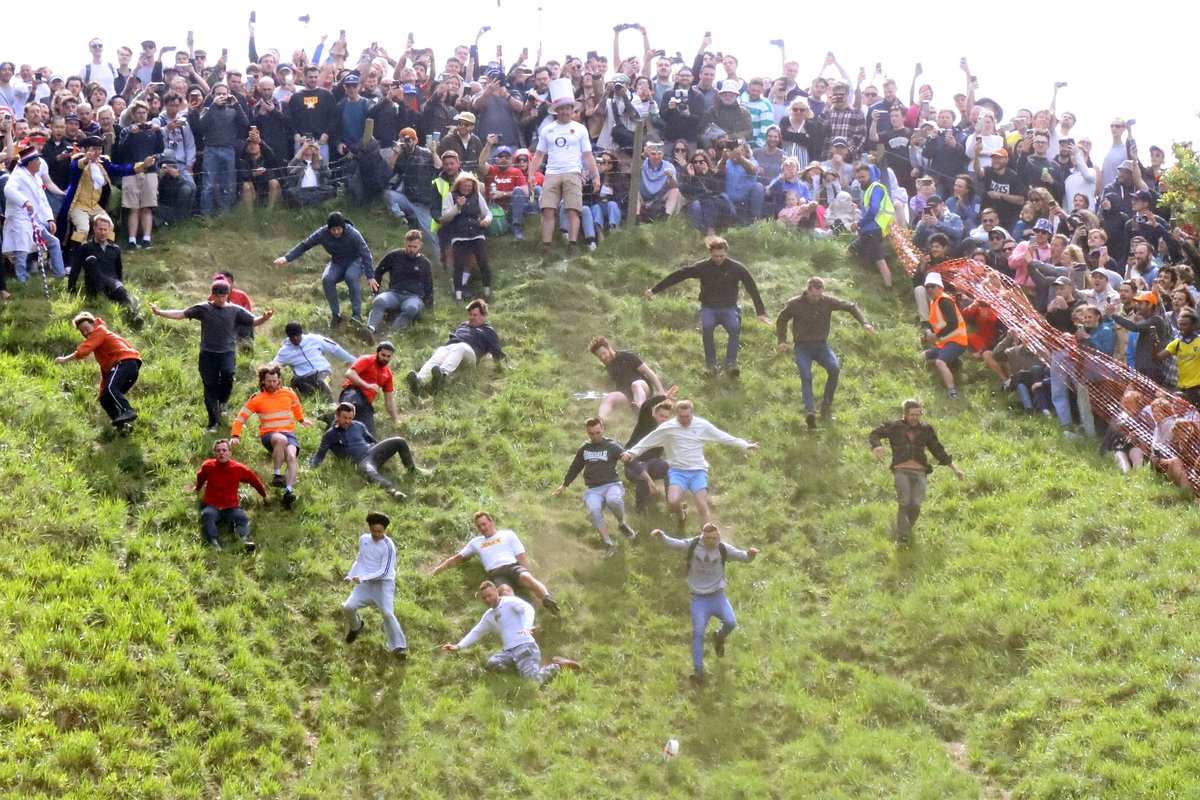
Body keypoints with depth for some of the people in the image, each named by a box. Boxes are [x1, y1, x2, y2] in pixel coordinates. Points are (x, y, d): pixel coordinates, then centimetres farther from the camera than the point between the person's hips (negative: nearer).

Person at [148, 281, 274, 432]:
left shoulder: (236, 310, 3)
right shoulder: (203, 308, 3)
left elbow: (254, 321, -3)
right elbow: (181, 314, 0)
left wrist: (265, 317, -25)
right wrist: (159, 312, -11)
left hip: (227, 352, -1)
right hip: (208, 353, 1)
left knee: (227, 374, -27)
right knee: (210, 386, 1)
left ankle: (222, 402, 3)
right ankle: (213, 421, 13)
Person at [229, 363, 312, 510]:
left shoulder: (289, 393, 9)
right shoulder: (257, 398, 2)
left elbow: (296, 405, 32)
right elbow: (241, 418, 5)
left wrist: (301, 420, 46)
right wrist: (235, 436, -8)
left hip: (289, 433, 2)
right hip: (268, 434, -2)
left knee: (291, 456, -30)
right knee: (281, 439, -40)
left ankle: (289, 491, -42)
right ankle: (277, 475, -34)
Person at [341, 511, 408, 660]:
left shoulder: (388, 546, -15)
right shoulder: (363, 539, 3)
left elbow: (384, 571, -17)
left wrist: (362, 577, -23)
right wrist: (350, 575, 9)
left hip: (384, 583, -5)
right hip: (365, 583, 5)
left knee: (387, 613, -21)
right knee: (348, 607, -12)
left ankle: (398, 646, -15)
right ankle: (355, 626, 23)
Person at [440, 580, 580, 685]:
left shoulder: (510, 601, 1)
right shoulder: (488, 616, 23)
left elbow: (529, 609, -17)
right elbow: (476, 633, 32)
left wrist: (527, 627, -36)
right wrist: (458, 646, 19)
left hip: (525, 647, -7)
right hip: (508, 651, 7)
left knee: (534, 681, -26)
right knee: (493, 662, -26)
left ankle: (557, 665, 3)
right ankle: (520, 666, -4)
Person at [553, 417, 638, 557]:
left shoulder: (612, 447, 2)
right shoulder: (584, 448, 14)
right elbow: (575, 467, 30)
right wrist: (564, 485, 39)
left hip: (612, 484, -2)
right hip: (593, 489, 2)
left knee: (613, 500, -39)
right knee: (594, 510, -33)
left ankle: (622, 524, -7)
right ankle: (608, 544, -28)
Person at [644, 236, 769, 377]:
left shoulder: (736, 268, -7)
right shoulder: (702, 267, -6)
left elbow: (752, 288, -6)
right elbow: (677, 276, -3)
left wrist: (760, 312, -11)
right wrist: (654, 289, -4)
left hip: (729, 307, 0)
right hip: (708, 307, 0)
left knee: (735, 328, -33)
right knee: (706, 327, -33)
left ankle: (731, 365, -28)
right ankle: (710, 365, -20)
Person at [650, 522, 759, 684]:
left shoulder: (723, 549, -6)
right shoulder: (693, 545, -7)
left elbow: (743, 557, -9)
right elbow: (673, 543, -11)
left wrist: (750, 554, -32)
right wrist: (661, 536, -31)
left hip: (717, 595, 1)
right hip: (699, 598, -1)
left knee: (730, 622, -21)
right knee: (698, 632, -11)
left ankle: (719, 638, 15)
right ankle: (698, 669, -4)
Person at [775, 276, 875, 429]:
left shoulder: (827, 301, -5)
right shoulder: (795, 304, -7)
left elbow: (850, 306, 3)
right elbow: (781, 320, 10)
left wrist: (864, 322, -8)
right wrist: (782, 340, 1)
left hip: (821, 345, 2)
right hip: (802, 346, -2)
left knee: (835, 368, -24)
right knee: (806, 376, -24)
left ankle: (826, 405, -9)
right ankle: (810, 412, -40)